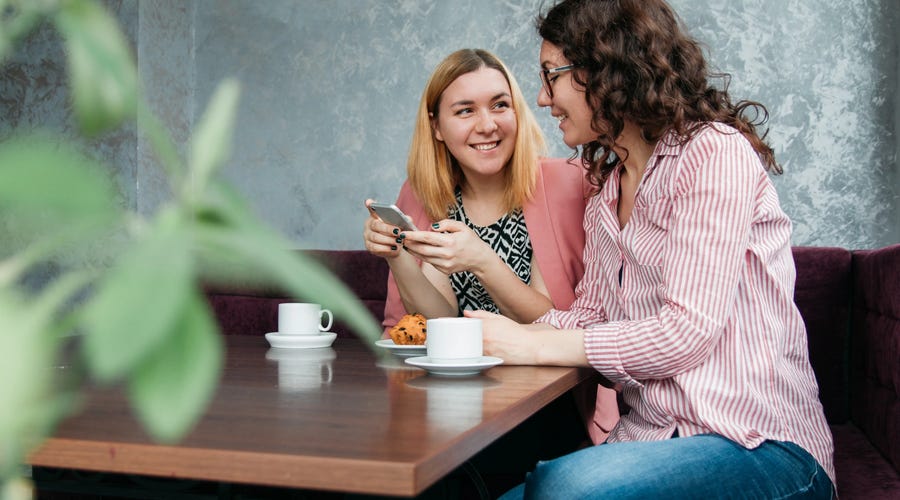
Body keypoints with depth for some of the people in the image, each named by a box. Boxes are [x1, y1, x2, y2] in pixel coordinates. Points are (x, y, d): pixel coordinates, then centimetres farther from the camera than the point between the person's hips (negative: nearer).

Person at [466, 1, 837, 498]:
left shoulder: (715, 150, -10)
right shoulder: (605, 187, 18)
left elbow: (687, 330, -17)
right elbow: (589, 312, 13)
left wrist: (536, 347, -15)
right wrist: (501, 335, -4)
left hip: (756, 443, -6)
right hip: (650, 436, 7)